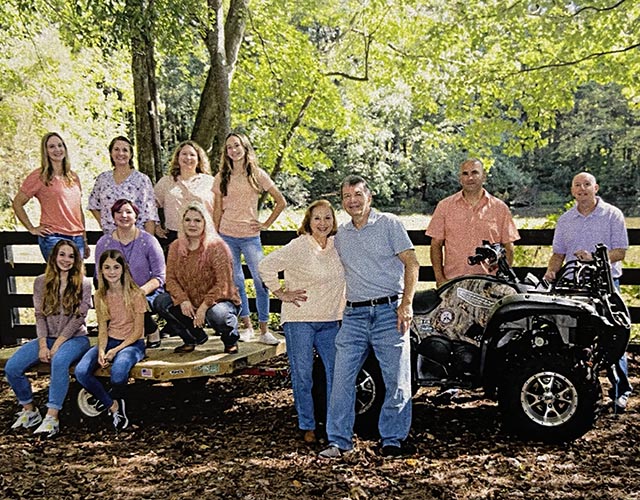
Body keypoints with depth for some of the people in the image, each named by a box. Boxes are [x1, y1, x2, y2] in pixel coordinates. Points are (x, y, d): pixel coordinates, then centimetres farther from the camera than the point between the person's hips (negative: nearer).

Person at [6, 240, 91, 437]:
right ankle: (29, 410, 2)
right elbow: (40, 316, 3)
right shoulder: (41, 282, 8)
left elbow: (78, 317, -8)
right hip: (47, 338, 4)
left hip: (75, 338, -4)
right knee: (11, 367, -18)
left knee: (59, 361, -37)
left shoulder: (83, 283, -2)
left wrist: (57, 345, -16)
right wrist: (42, 345, -11)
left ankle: (51, 418, -34)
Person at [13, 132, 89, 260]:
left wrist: (85, 241, 17)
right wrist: (32, 229, -1)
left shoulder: (73, 177, 15)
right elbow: (17, 203, 1)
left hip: (77, 238, 5)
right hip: (53, 238, -5)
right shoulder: (39, 177, -1)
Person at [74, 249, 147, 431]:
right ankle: (113, 406, -2)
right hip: (109, 341, 5)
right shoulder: (100, 295, 4)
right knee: (81, 372, -23)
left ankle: (115, 399, 0)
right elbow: (103, 329, 4)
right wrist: (101, 351, -15)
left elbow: (138, 331, -9)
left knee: (118, 370, -38)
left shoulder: (135, 294, -11)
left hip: (132, 343, -5)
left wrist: (115, 351, -19)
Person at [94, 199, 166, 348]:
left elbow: (160, 276, -5)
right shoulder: (104, 243, 5)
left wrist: (141, 291, -23)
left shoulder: (148, 241, -2)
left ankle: (152, 330, -1)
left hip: (149, 293, -2)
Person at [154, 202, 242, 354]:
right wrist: (183, 300, -20)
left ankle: (230, 340, 1)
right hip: (189, 303, 5)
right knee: (160, 302, -16)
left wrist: (204, 307, -27)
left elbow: (223, 284, -19)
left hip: (218, 300, -5)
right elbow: (170, 279, -2)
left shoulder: (217, 247, -14)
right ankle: (194, 337, 4)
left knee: (216, 314, -38)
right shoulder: (175, 247, 2)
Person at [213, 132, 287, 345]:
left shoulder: (257, 175, 3)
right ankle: (246, 326, 17)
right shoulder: (221, 178, 7)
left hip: (250, 237, -2)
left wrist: (266, 224, 1)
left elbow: (281, 202, 6)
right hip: (227, 236, 2)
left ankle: (264, 330, -1)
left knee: (261, 281, -9)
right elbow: (217, 210, 10)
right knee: (235, 283, 4)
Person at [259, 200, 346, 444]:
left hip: (330, 320, 5)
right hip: (299, 319, -5)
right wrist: (280, 293, -10)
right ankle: (307, 426, 16)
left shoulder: (338, 245, 6)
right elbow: (266, 265, -12)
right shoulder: (298, 247, -11)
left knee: (336, 372, 7)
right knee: (302, 375, 2)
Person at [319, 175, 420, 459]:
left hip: (389, 311, -4)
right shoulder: (340, 234, 15)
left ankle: (392, 440, 15)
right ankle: (338, 441, 7)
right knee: (342, 377, -2)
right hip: (354, 315, 4)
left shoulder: (389, 224, 2)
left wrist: (407, 303, -12)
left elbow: (411, 263, -3)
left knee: (396, 381, 1)